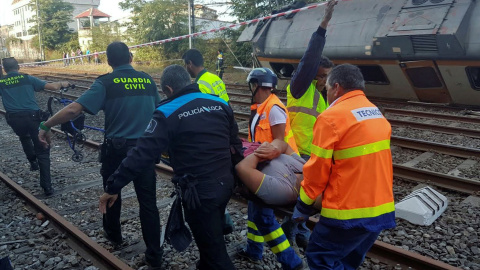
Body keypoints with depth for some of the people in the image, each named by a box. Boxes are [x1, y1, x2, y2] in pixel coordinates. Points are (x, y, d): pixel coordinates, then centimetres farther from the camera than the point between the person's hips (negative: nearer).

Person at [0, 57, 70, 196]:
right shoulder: (28, 79, 4)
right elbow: (53, 86, -1)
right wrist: (62, 83, 19)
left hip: (15, 120, 2)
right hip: (32, 117, -2)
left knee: (24, 138, 39)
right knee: (42, 152, 4)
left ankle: (33, 161, 33)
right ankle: (47, 187, 0)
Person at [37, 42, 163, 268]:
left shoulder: (106, 83, -8)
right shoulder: (148, 80, 4)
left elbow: (73, 109, -17)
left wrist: (46, 126, -5)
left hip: (117, 149, -2)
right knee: (148, 201, 6)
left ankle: (113, 234, 45)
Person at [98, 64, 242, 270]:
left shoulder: (168, 113, -11)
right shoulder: (220, 104, 4)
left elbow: (142, 153, -15)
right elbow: (236, 143, 12)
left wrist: (113, 187, -8)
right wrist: (234, 174, 27)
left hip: (200, 192, -6)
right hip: (226, 183, 6)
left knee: (215, 252, 9)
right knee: (211, 237, 29)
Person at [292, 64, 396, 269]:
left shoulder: (332, 117, -13)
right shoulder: (378, 115, 12)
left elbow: (318, 170, -12)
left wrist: (303, 205, 0)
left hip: (350, 211, -8)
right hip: (382, 209, 8)